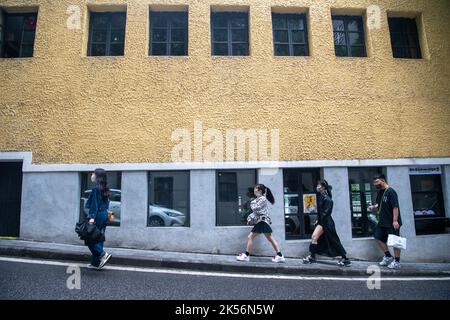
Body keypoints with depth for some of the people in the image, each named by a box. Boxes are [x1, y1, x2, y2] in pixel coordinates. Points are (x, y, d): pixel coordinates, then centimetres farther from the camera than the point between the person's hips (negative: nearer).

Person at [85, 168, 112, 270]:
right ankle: (96, 263, 18)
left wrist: (92, 217, -21)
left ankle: (103, 254, -5)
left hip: (98, 215, -9)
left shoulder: (96, 189, -13)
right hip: (104, 215, 9)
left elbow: (95, 204, -18)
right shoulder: (105, 188, 12)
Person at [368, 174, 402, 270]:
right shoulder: (380, 192, 10)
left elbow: (395, 207, -20)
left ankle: (397, 262, 14)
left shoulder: (390, 192, -16)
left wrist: (395, 220, -24)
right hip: (382, 221, 9)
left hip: (392, 223, -9)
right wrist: (373, 207, 0)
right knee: (378, 238, 13)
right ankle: (388, 256, 28)